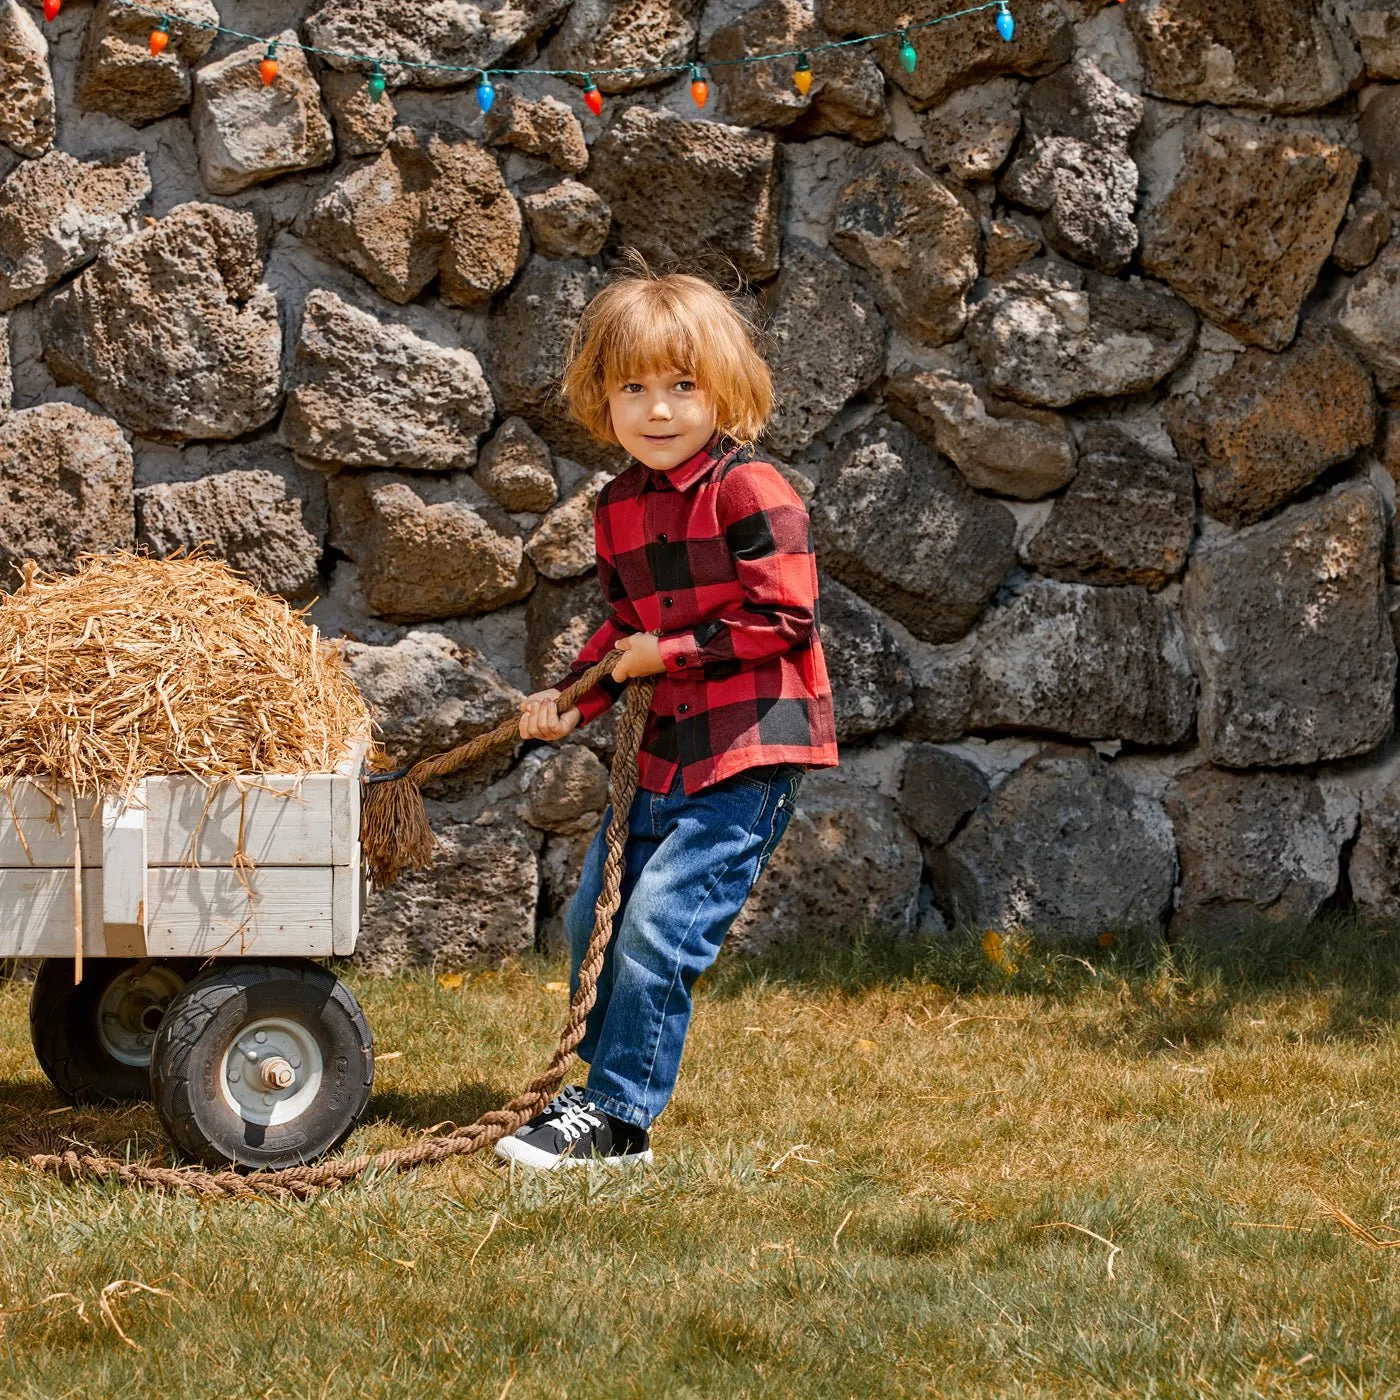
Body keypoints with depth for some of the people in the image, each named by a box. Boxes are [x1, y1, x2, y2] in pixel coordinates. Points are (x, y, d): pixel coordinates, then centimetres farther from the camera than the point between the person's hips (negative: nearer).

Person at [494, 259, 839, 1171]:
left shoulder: (747, 491, -15)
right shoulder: (620, 507, 10)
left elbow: (783, 618, -19)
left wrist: (671, 653, -15)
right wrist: (573, 701, 4)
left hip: (750, 755, -9)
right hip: (667, 753, 9)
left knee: (659, 925, -14)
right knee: (594, 921, 14)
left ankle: (617, 1116, -5)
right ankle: (608, 1094, 29)